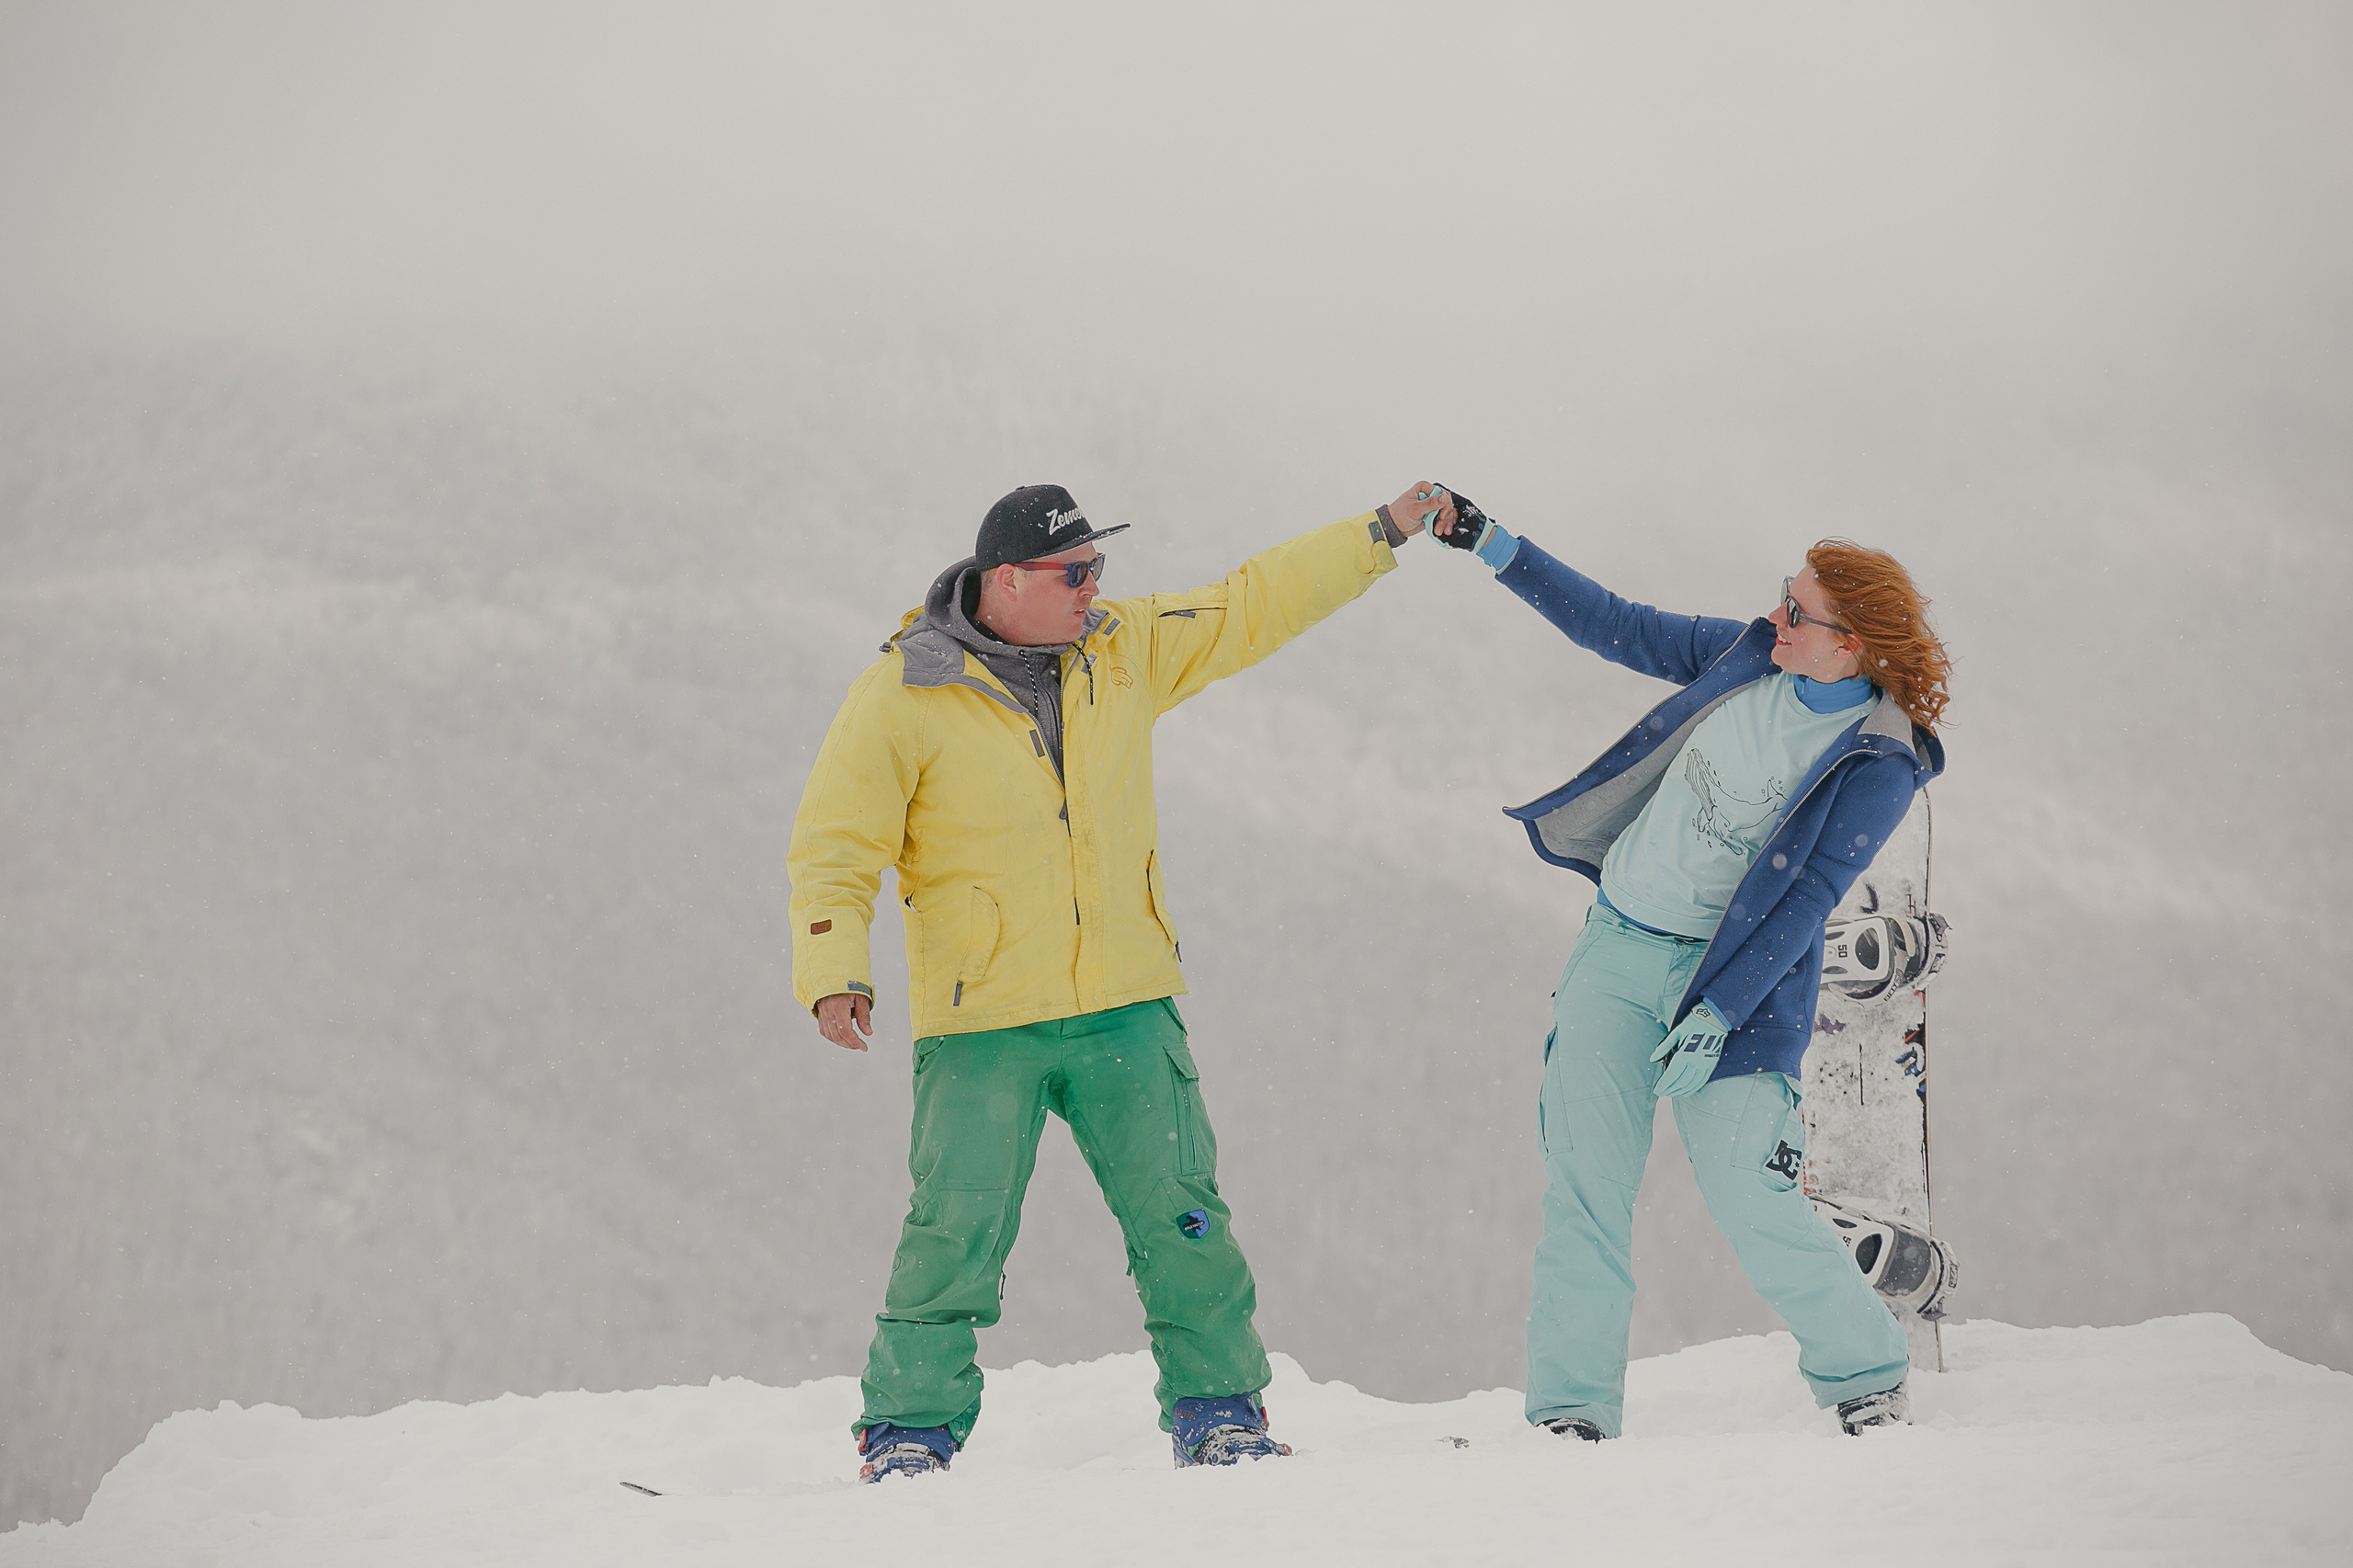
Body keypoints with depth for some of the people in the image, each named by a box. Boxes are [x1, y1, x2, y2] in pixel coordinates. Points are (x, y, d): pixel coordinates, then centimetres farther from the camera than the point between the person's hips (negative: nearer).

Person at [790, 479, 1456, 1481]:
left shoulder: (1124, 649, 5)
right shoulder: (902, 695, -8)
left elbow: (1251, 608, 14)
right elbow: (835, 848, -8)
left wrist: (1385, 533, 13)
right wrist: (834, 969, -22)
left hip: (1126, 1009, 4)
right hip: (981, 1025, -4)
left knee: (1181, 1220, 2)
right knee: (956, 1231, -9)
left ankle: (1220, 1409, 16)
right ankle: (912, 1427, 7)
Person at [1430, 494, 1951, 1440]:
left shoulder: (1880, 763, -12)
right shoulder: (1750, 654, 2)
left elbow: (1805, 899, -16)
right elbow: (1619, 629, 12)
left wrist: (1716, 1016, -21)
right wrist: (1496, 550, 8)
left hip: (1737, 972, -5)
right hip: (1615, 946, 5)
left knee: (1749, 1203, -14)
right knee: (1583, 1188, -4)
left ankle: (1867, 1378, 6)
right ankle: (1572, 1412, 1)